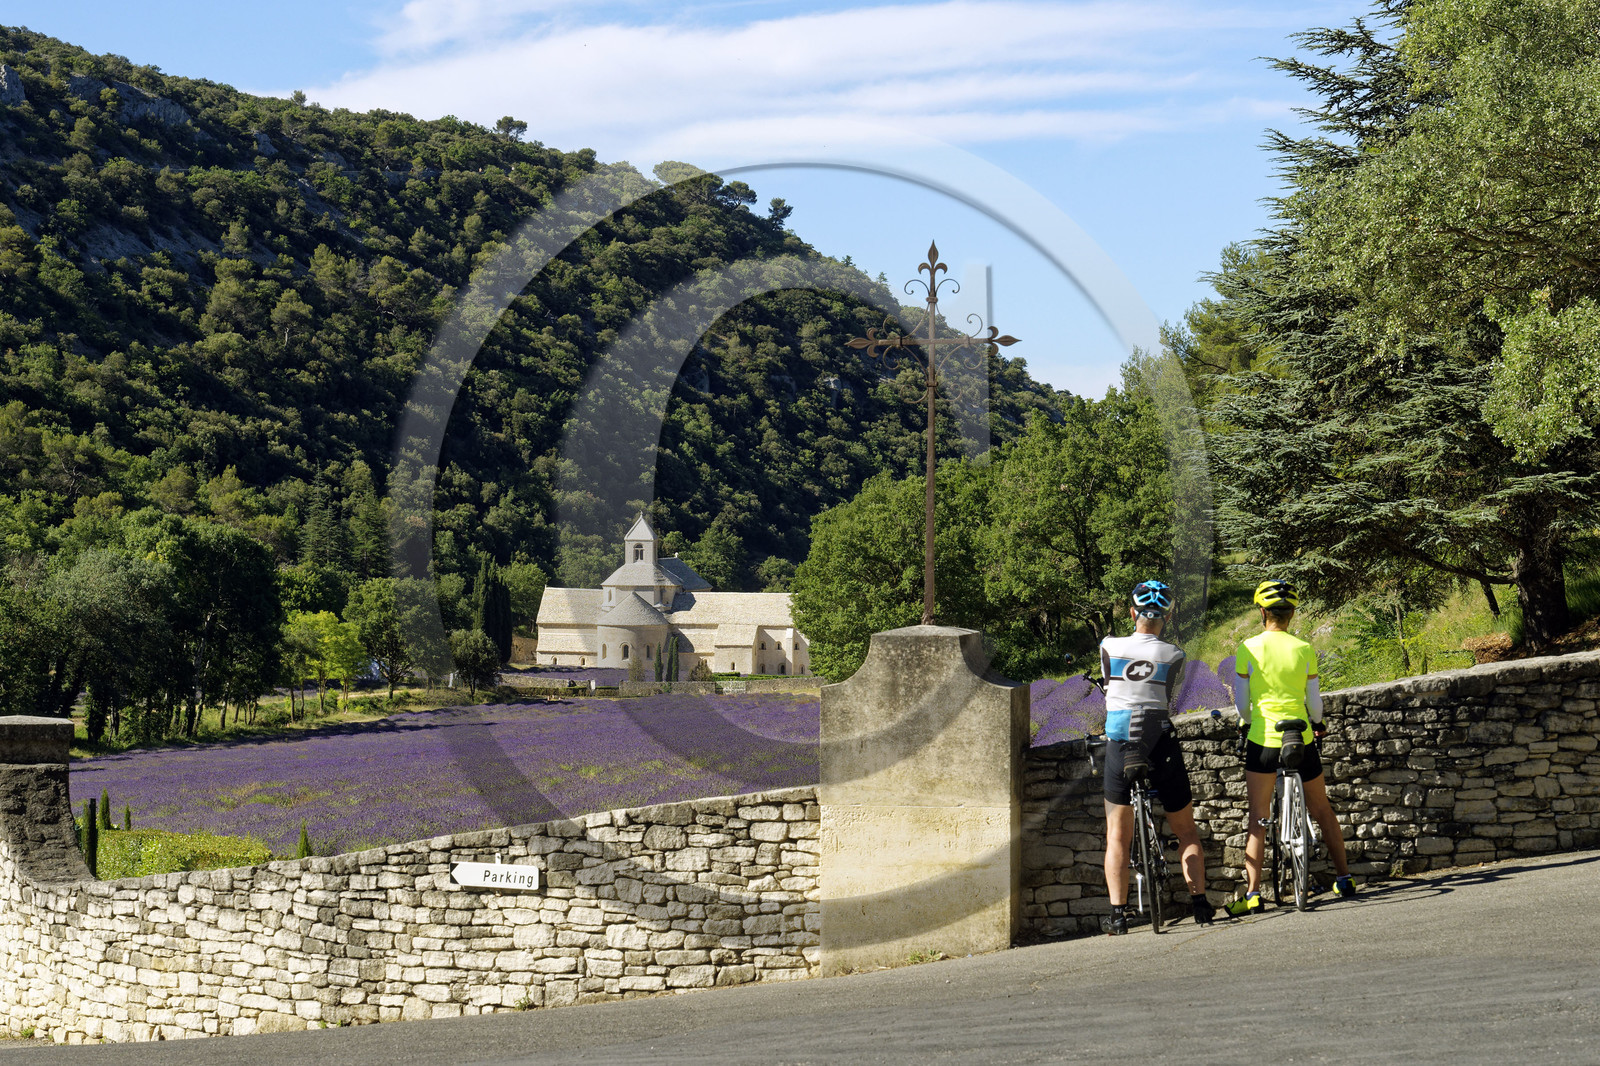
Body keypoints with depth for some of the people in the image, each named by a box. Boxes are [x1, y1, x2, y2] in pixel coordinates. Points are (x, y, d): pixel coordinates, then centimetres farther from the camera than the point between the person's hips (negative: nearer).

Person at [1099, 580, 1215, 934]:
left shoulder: (1109, 648, 0)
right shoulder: (1173, 655, -2)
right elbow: (1167, 702, 3)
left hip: (1119, 748, 1)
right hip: (1161, 746, 0)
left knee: (1118, 837, 8)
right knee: (1186, 832, 15)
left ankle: (1117, 914, -1)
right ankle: (1199, 903, 10)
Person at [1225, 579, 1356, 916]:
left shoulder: (1248, 648, -5)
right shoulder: (1304, 649, -1)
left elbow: (1242, 700, -2)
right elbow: (1314, 701, 3)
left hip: (1262, 738, -2)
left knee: (1258, 819, 3)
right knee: (1322, 811, 18)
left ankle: (1252, 893, -5)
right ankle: (1344, 879, 24)